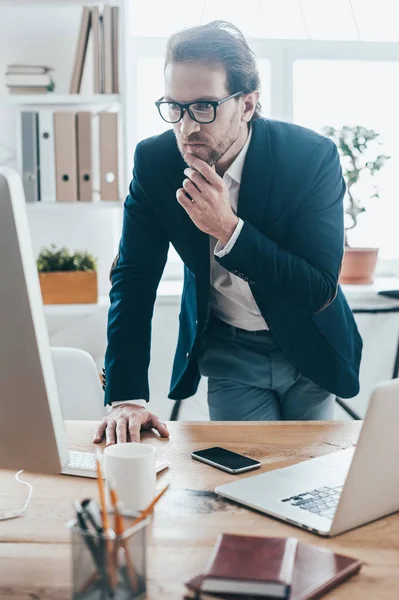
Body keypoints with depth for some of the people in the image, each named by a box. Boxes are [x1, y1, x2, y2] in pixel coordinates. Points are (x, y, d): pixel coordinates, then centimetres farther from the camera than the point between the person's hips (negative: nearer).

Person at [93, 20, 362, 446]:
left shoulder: (313, 156, -23)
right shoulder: (154, 160, -16)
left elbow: (321, 291, -25)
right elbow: (133, 278, -14)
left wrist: (229, 228, -37)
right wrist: (127, 397, -23)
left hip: (307, 345, 0)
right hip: (227, 350, 1)